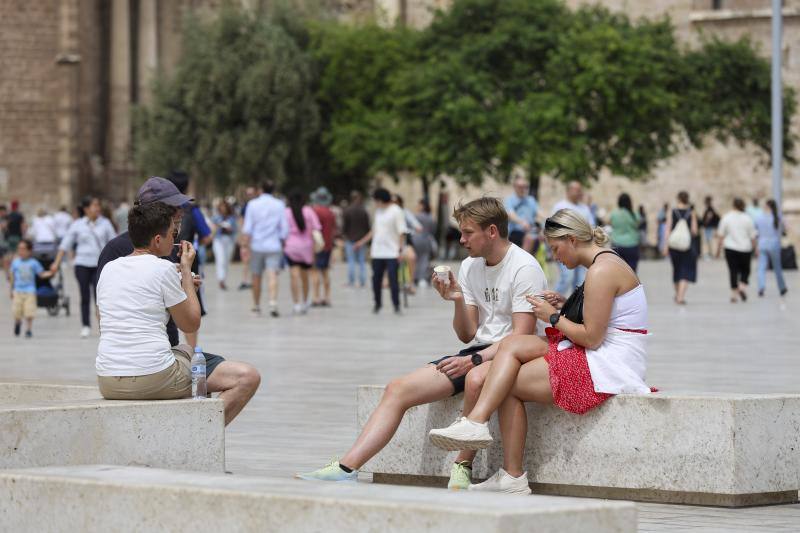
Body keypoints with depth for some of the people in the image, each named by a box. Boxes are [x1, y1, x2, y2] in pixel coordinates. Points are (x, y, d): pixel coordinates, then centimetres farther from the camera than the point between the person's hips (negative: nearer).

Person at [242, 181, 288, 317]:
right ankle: (273, 303, -29)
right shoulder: (279, 205, 3)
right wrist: (282, 241, 16)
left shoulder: (253, 204, 2)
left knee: (256, 276, 12)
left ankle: (256, 306, 22)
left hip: (256, 245, 1)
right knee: (272, 275, -11)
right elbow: (284, 228, 3)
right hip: (274, 246, 0)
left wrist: (246, 244, -1)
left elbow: (247, 227, -2)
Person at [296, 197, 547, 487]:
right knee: (398, 389, -7)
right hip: (478, 354, 8)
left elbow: (521, 336, -19)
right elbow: (467, 335, 12)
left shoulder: (524, 268, -11)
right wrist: (458, 301, -7)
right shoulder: (470, 267, 12)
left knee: (476, 378, -42)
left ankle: (463, 465, -25)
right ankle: (346, 468, -16)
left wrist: (473, 360, -25)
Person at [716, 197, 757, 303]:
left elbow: (720, 235, -1)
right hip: (745, 248, 0)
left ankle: (734, 294, 1)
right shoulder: (747, 218, -2)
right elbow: (753, 236, 2)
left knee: (733, 271, 4)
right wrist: (754, 248, 14)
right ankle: (742, 287, -7)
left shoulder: (726, 218, -2)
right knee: (745, 270, 15)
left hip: (730, 248, 0)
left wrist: (718, 249, 6)